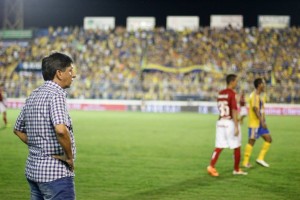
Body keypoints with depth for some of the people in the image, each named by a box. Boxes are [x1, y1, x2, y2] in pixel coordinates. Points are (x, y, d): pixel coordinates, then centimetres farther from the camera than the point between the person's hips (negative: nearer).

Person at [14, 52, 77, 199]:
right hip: (56, 172, -9)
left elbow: (18, 129, 22)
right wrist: (69, 156, -17)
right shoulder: (56, 94, -16)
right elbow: (61, 130, -31)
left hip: (33, 169, 9)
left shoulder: (33, 95, 11)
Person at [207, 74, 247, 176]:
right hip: (230, 122, -6)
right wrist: (236, 127, -18)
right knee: (237, 147, 9)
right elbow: (234, 111, -18)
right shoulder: (232, 94, -12)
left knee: (219, 147, 3)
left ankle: (211, 166, -13)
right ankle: (236, 169, 17)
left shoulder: (220, 93, 10)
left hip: (220, 122, 6)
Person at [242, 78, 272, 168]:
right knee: (251, 141, -4)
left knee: (268, 139, 7)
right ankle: (246, 162, 4)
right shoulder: (254, 95, -15)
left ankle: (260, 158, 10)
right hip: (255, 123, -10)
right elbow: (255, 109, -24)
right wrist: (262, 121, -26)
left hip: (260, 123, 10)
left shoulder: (258, 96, 16)